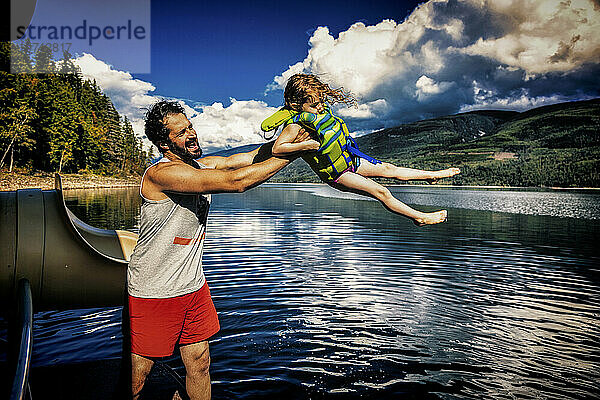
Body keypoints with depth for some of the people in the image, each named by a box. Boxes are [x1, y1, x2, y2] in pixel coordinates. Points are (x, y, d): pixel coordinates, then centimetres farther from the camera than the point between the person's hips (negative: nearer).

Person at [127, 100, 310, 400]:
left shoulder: (203, 166, 5)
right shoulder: (161, 173, -23)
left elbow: (252, 157, 0)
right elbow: (237, 181, -32)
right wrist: (292, 151, -27)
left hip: (193, 286, 7)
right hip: (154, 293, -7)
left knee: (199, 364, 15)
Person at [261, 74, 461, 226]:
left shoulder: (320, 109, -1)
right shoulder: (296, 125, -25)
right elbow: (277, 148, -29)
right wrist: (309, 145, -31)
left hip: (350, 156, 8)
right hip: (336, 173, -7)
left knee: (388, 168, 11)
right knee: (381, 192, -9)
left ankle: (432, 174, 26)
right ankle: (420, 217, 3)